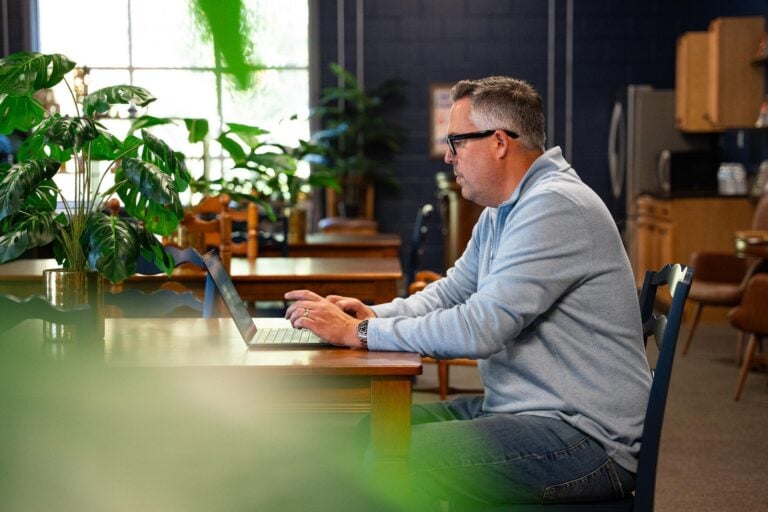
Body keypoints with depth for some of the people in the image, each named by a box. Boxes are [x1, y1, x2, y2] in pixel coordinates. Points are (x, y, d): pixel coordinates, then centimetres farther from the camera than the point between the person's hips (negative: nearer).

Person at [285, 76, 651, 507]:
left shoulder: (555, 207, -20)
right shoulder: (501, 212, 14)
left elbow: (480, 328, -26)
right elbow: (452, 292, 21)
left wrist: (360, 333, -18)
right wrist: (373, 315, 1)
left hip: (587, 435, -10)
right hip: (514, 408, 10)